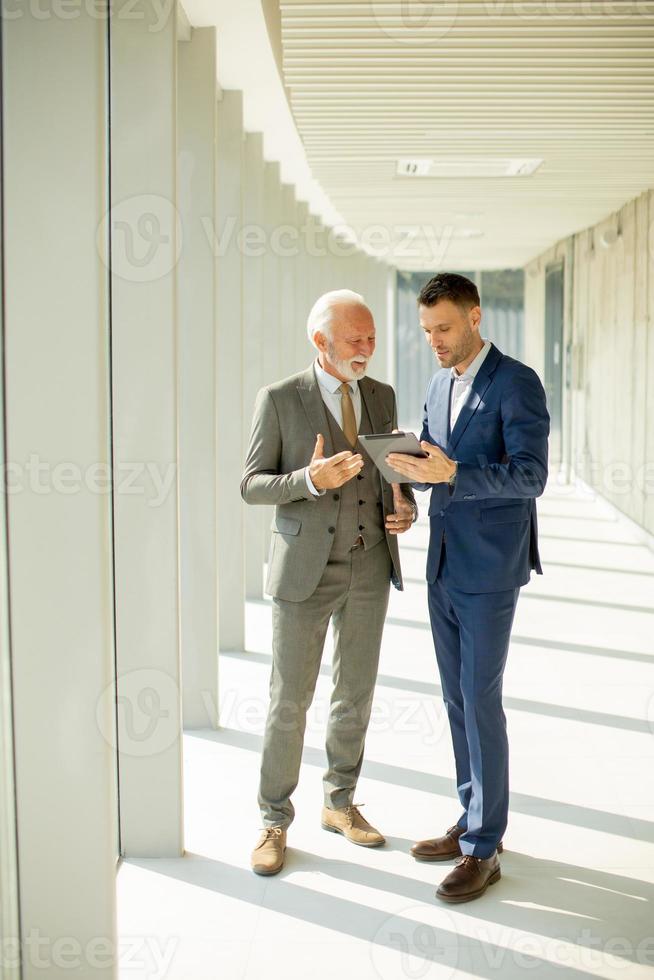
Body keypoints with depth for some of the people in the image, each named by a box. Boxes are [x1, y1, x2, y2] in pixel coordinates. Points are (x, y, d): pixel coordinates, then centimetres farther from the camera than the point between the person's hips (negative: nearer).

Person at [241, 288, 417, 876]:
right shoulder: (279, 400, -8)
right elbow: (253, 486, -8)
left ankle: (339, 804, 30)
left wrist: (405, 507, -7)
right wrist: (310, 479, -27)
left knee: (356, 692, 12)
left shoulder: (381, 396, 6)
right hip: (306, 569, -4)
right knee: (290, 699, 1)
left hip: (370, 567, 4)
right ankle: (275, 822, 17)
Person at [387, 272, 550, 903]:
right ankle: (474, 820, 26)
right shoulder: (438, 387, 13)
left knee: (479, 700, -4)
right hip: (443, 566, 8)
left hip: (490, 568, -7)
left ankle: (484, 848, 6)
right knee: (457, 698, 13)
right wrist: (411, 466, -6)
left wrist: (452, 472, -32)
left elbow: (530, 475, -20)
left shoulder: (516, 384, -11)